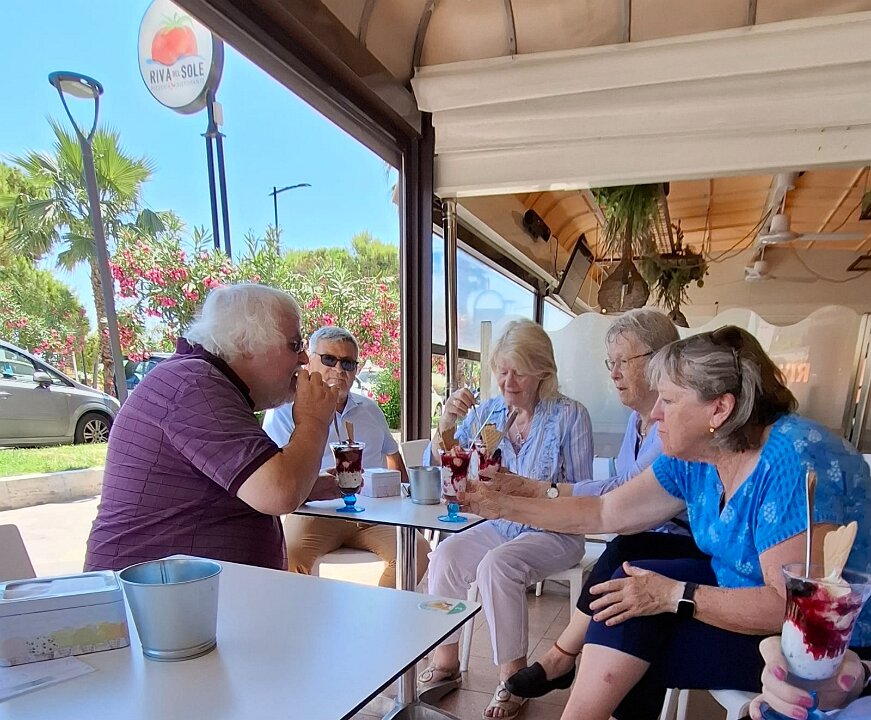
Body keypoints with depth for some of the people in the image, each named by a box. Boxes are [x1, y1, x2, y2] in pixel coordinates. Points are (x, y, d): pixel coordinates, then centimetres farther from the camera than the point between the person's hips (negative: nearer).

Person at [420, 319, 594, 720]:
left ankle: (514, 677, -10)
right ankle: (445, 663, -4)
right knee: (445, 556, -22)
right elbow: (435, 470, 3)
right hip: (501, 526, 4)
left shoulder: (570, 416, -8)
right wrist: (447, 422, -16)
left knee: (497, 565, -30)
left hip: (554, 532, -4)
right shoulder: (487, 413, 3)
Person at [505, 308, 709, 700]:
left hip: (693, 546, -7)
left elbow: (625, 491, -28)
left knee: (621, 555, -27)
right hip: (651, 538, 7)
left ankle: (561, 658, -9)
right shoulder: (638, 416, 7)